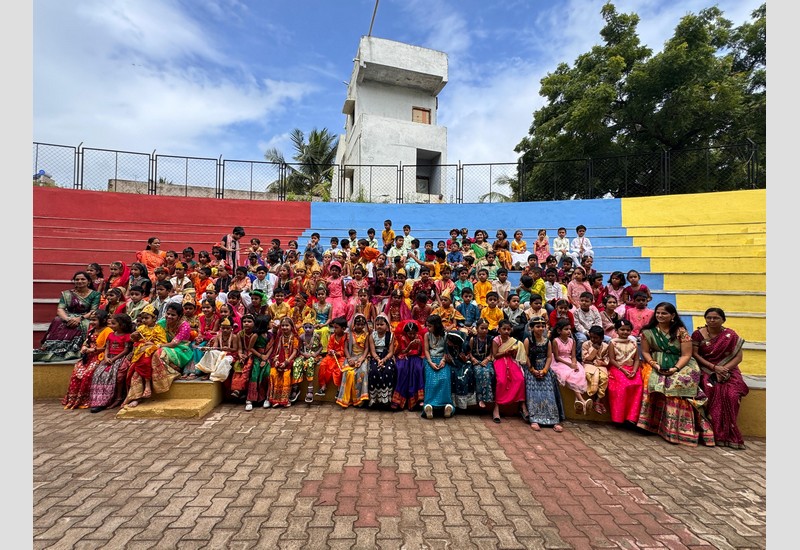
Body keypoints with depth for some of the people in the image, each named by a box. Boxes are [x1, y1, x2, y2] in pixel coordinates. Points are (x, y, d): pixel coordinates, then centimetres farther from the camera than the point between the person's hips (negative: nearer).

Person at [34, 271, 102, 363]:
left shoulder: (95, 294, 6)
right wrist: (68, 319, -20)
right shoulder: (67, 294, 14)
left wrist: (80, 318, -21)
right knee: (58, 323, -32)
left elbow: (94, 311, -3)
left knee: (81, 326, -38)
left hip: (85, 319, -3)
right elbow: (60, 309, 2)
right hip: (68, 318, 3)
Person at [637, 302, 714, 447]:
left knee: (679, 384, -30)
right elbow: (645, 352, 5)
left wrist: (675, 368, -18)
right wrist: (654, 365, -12)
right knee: (655, 382, -30)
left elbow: (686, 355, -4)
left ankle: (677, 429, -20)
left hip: (680, 365, -1)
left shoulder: (681, 331, 0)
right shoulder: (648, 331, 4)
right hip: (656, 366, 1)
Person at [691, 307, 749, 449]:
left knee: (731, 395, -27)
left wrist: (724, 369, -15)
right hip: (706, 370, -1)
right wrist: (714, 367, -13)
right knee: (713, 391, -29)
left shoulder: (731, 335, 3)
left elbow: (738, 357, 1)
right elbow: (695, 354, -1)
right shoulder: (698, 334, 2)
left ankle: (728, 434, -13)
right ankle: (716, 433, -21)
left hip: (728, 371, 1)